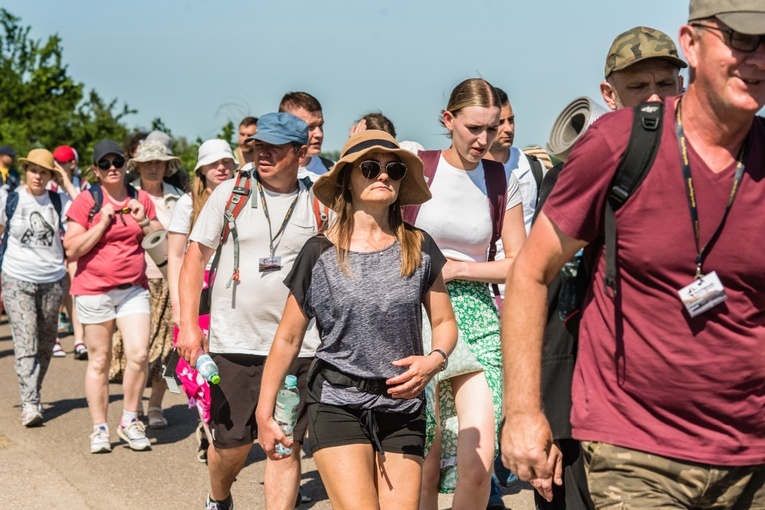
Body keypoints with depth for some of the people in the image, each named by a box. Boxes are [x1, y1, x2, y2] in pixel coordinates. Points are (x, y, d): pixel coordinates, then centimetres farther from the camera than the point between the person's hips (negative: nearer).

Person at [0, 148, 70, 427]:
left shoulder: (59, 202, 2)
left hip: (52, 281, 2)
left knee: (46, 344, 10)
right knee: (25, 344, -12)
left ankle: (34, 396, 27)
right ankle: (29, 405, -17)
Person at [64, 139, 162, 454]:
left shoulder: (141, 199, 8)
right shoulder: (86, 202, -3)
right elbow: (71, 250, -8)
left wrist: (144, 221, -5)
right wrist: (103, 222, -14)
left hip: (134, 288, 2)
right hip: (94, 290, -2)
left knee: (139, 354, -10)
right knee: (99, 361, 4)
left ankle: (129, 421, 8)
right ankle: (100, 429, 15)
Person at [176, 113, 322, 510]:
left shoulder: (318, 205, 3)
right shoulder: (229, 193, 2)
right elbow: (195, 257, 3)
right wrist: (188, 324, -6)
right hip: (233, 342, 0)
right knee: (232, 443, 8)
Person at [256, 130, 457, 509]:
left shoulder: (419, 249, 1)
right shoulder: (320, 253, -4)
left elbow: (444, 322, 8)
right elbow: (287, 339, 3)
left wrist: (434, 360, -14)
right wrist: (265, 411, 4)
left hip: (403, 407, 3)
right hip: (338, 403, -3)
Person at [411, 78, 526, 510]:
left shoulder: (502, 180, 6)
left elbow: (519, 264, 7)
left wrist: (457, 269, -4)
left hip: (477, 318, 2)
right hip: (419, 316, -1)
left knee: (478, 463, -12)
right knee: (426, 466, 1)